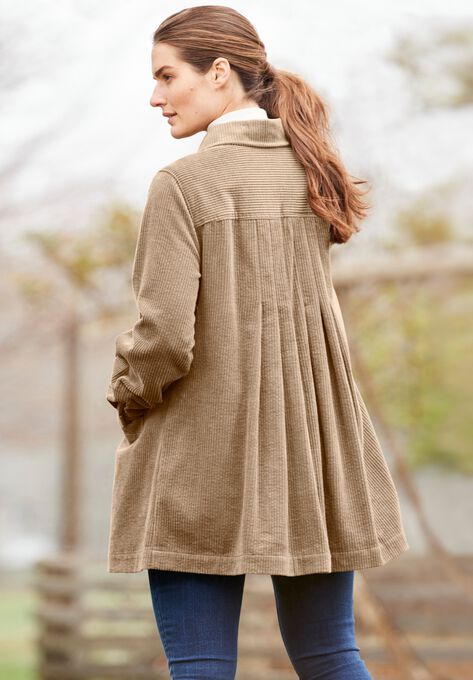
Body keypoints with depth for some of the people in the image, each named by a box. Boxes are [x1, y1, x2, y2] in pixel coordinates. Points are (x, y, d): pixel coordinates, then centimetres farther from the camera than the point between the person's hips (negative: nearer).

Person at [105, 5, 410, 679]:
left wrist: (127, 395, 0)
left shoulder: (183, 182, -13)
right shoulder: (317, 173, 6)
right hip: (313, 445, 6)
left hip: (202, 458, -6)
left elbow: (166, 335, -16)